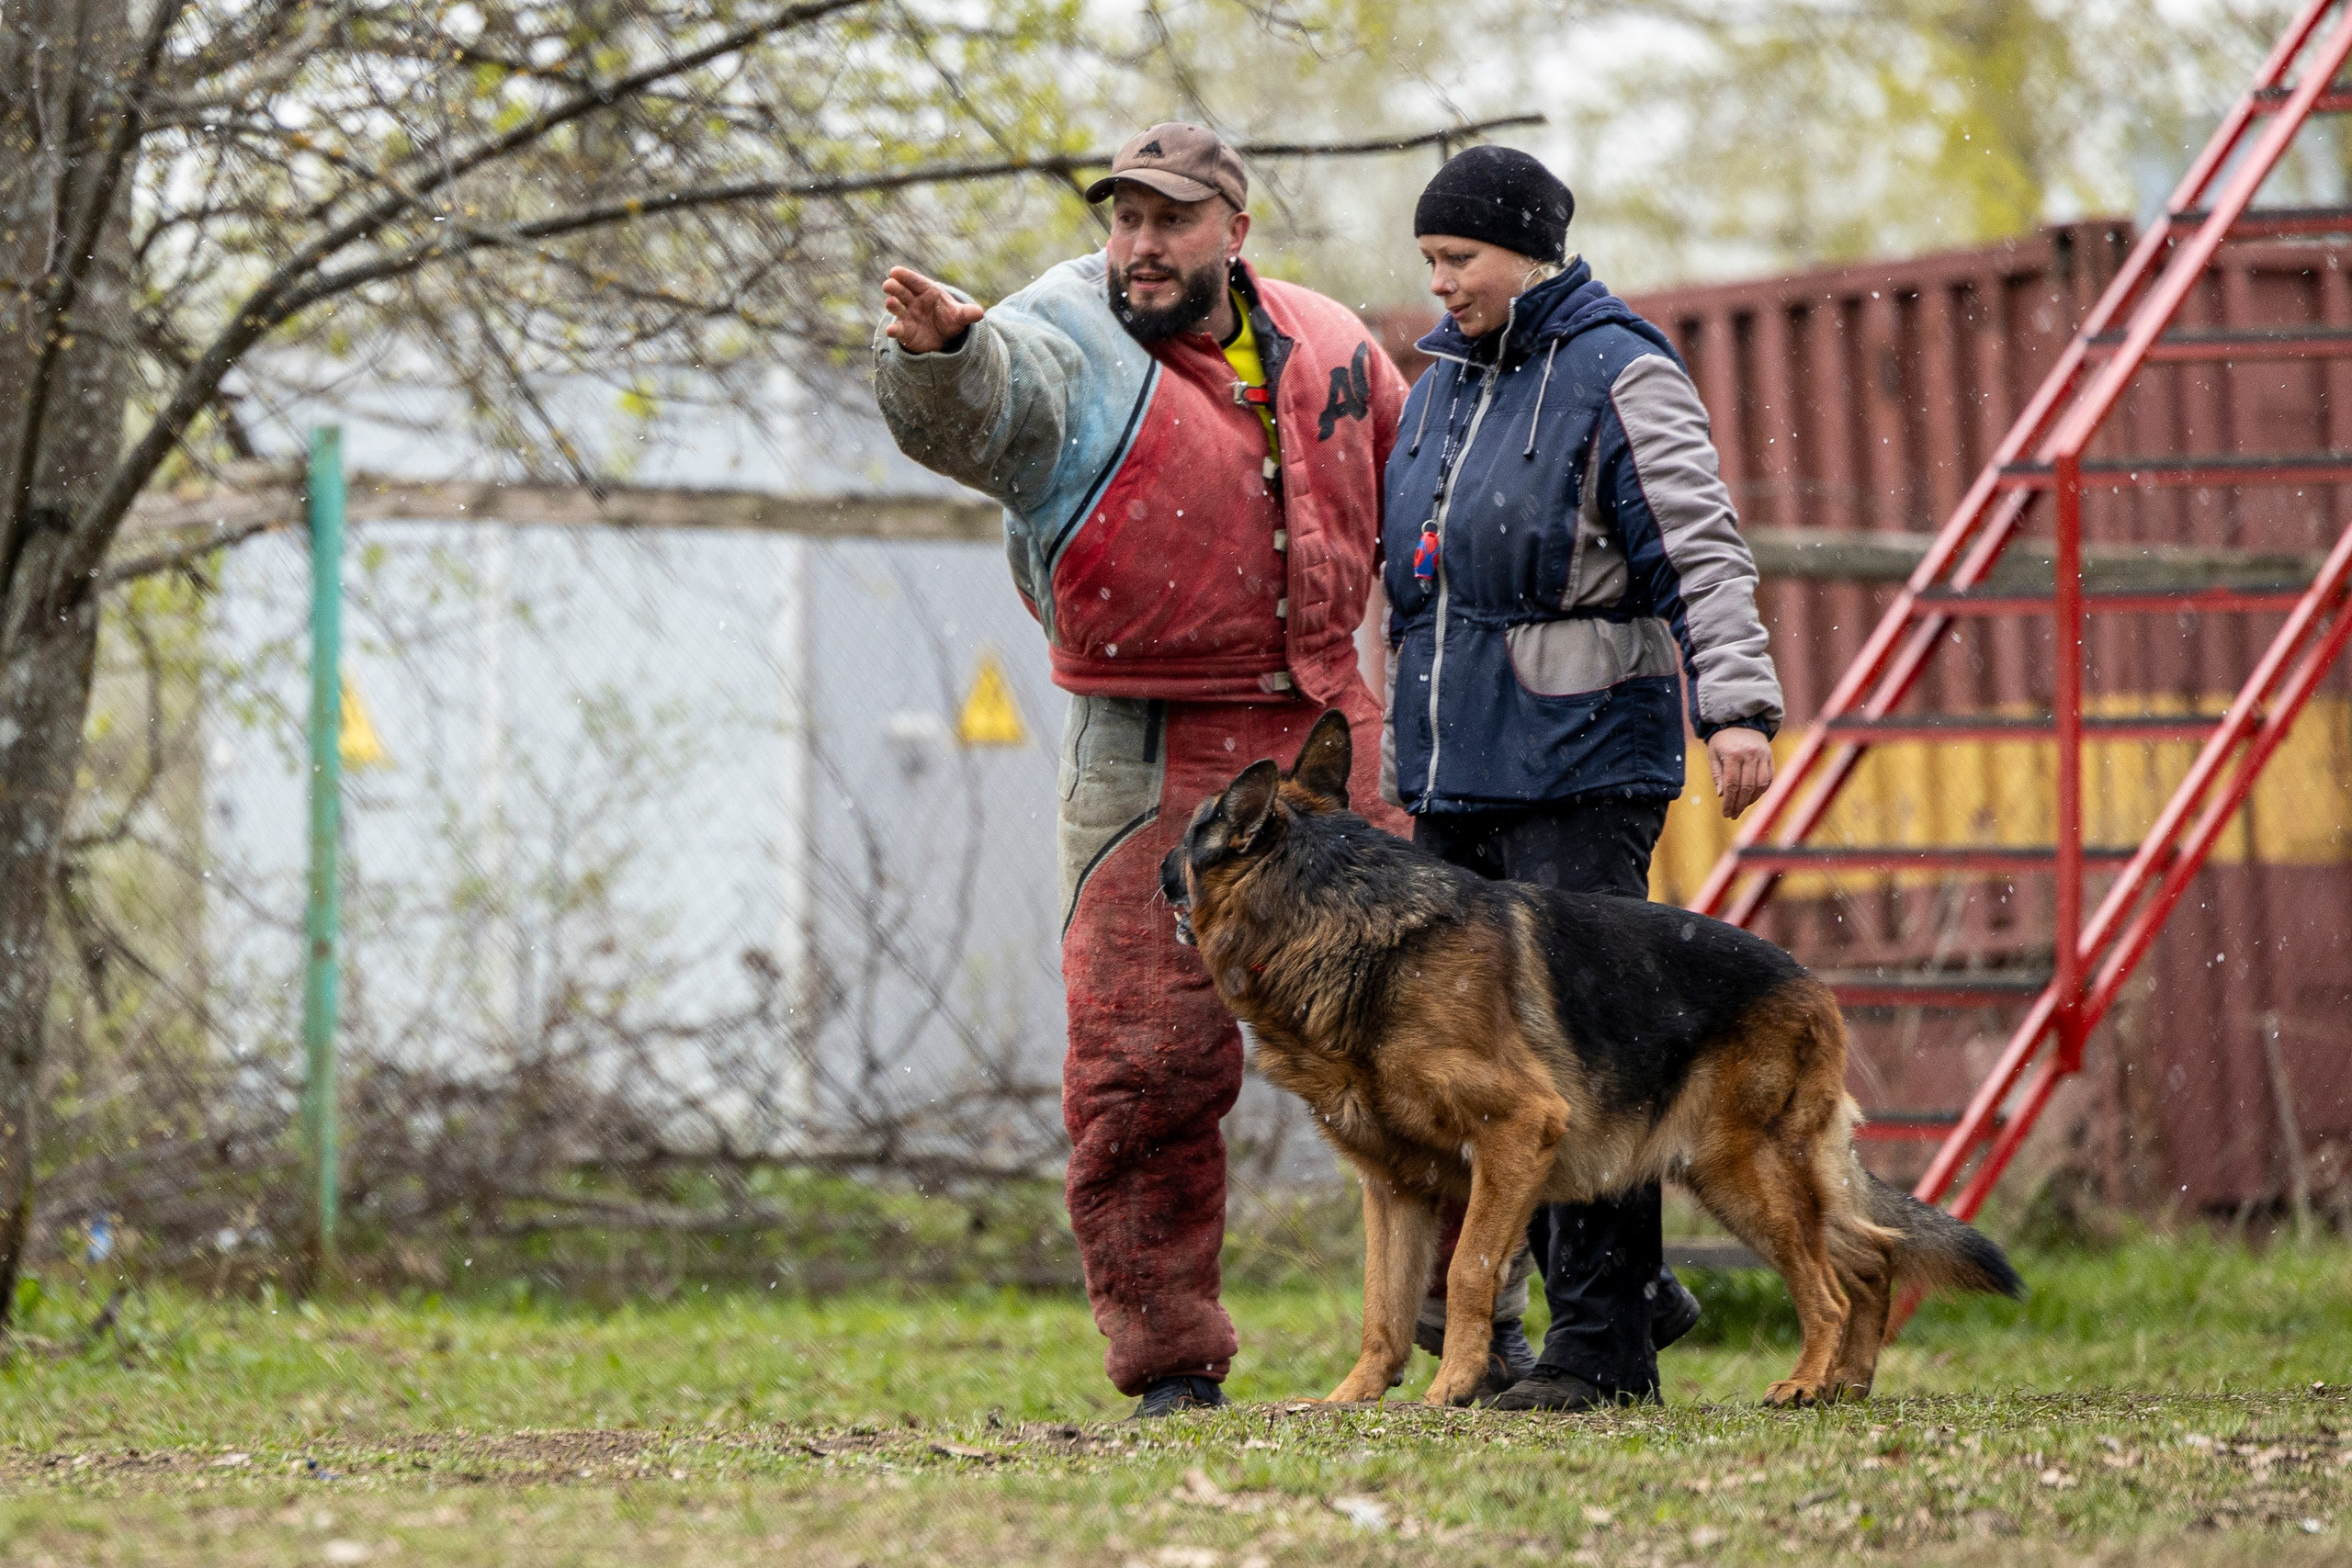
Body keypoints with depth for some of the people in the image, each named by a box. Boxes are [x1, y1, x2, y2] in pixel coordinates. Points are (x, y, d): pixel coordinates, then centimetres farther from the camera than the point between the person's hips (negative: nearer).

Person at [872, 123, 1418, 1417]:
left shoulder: (1327, 346, 7)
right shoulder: (1072, 349, -9)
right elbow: (972, 408, -33)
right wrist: (940, 351, -55)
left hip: (1329, 739, 5)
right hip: (1152, 764, -4)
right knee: (1147, 1066, -9)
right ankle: (1170, 1365, 1)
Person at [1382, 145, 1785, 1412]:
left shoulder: (1616, 374, -5)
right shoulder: (1444, 383, 19)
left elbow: (1704, 550, -13)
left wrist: (1737, 703, -26)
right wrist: (1405, 767, 27)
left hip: (1580, 770, -8)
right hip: (1458, 775, 8)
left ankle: (1604, 1342, -7)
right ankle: (1624, 1292, 16)